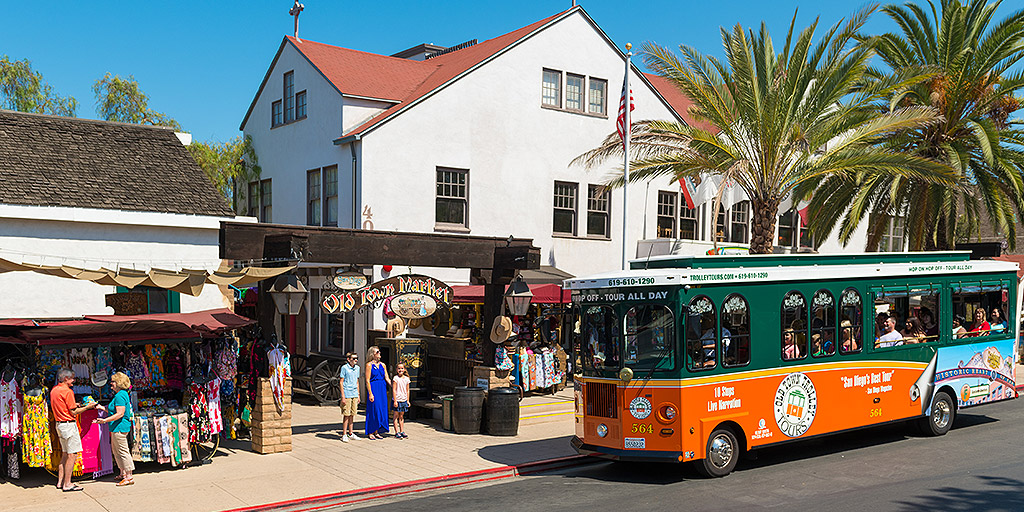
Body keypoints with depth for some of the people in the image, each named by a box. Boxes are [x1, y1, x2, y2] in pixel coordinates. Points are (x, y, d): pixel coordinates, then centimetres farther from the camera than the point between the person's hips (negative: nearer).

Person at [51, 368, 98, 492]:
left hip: (59, 424, 10)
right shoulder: (67, 391, -16)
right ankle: (67, 484, -5)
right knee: (72, 455, -5)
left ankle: (60, 481, 18)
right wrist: (87, 407, -4)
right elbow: (73, 412, -14)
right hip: (69, 424, -10)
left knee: (65, 454, 16)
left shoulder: (54, 390, 11)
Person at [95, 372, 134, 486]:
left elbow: (120, 414, -24)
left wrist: (105, 420, -26)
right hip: (117, 428, 11)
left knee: (123, 451, -6)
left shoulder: (120, 396, -17)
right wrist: (103, 408, 21)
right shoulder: (123, 394, 15)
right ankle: (123, 473, 28)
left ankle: (129, 477, -3)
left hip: (120, 427, -11)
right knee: (115, 450, 19)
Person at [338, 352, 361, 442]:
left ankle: (350, 434, 18)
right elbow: (341, 382, -7)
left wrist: (358, 395, 17)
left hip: (354, 394, 6)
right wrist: (343, 396, -12)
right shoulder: (344, 368, -7)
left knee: (352, 414, 9)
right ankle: (344, 435, 3)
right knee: (346, 415, -3)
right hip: (347, 394, -6)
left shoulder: (357, 368, 11)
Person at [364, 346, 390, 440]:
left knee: (382, 410, 6)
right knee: (373, 410, -4)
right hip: (373, 389, -6)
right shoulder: (369, 365, -5)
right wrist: (370, 394, -14)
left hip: (382, 389, 6)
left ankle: (376, 432, 14)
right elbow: (367, 380, -9)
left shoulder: (382, 365, 12)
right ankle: (370, 432, 5)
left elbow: (387, 378, 12)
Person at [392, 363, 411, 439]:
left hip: (404, 400, 5)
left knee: (401, 416, 12)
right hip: (397, 400, -5)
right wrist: (395, 401, -15)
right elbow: (394, 390, -11)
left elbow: (407, 390, 11)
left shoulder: (406, 378, 6)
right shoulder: (395, 378, -9)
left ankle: (402, 431, 16)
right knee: (396, 416, 1)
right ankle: (397, 432, 3)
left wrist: (408, 400, 9)